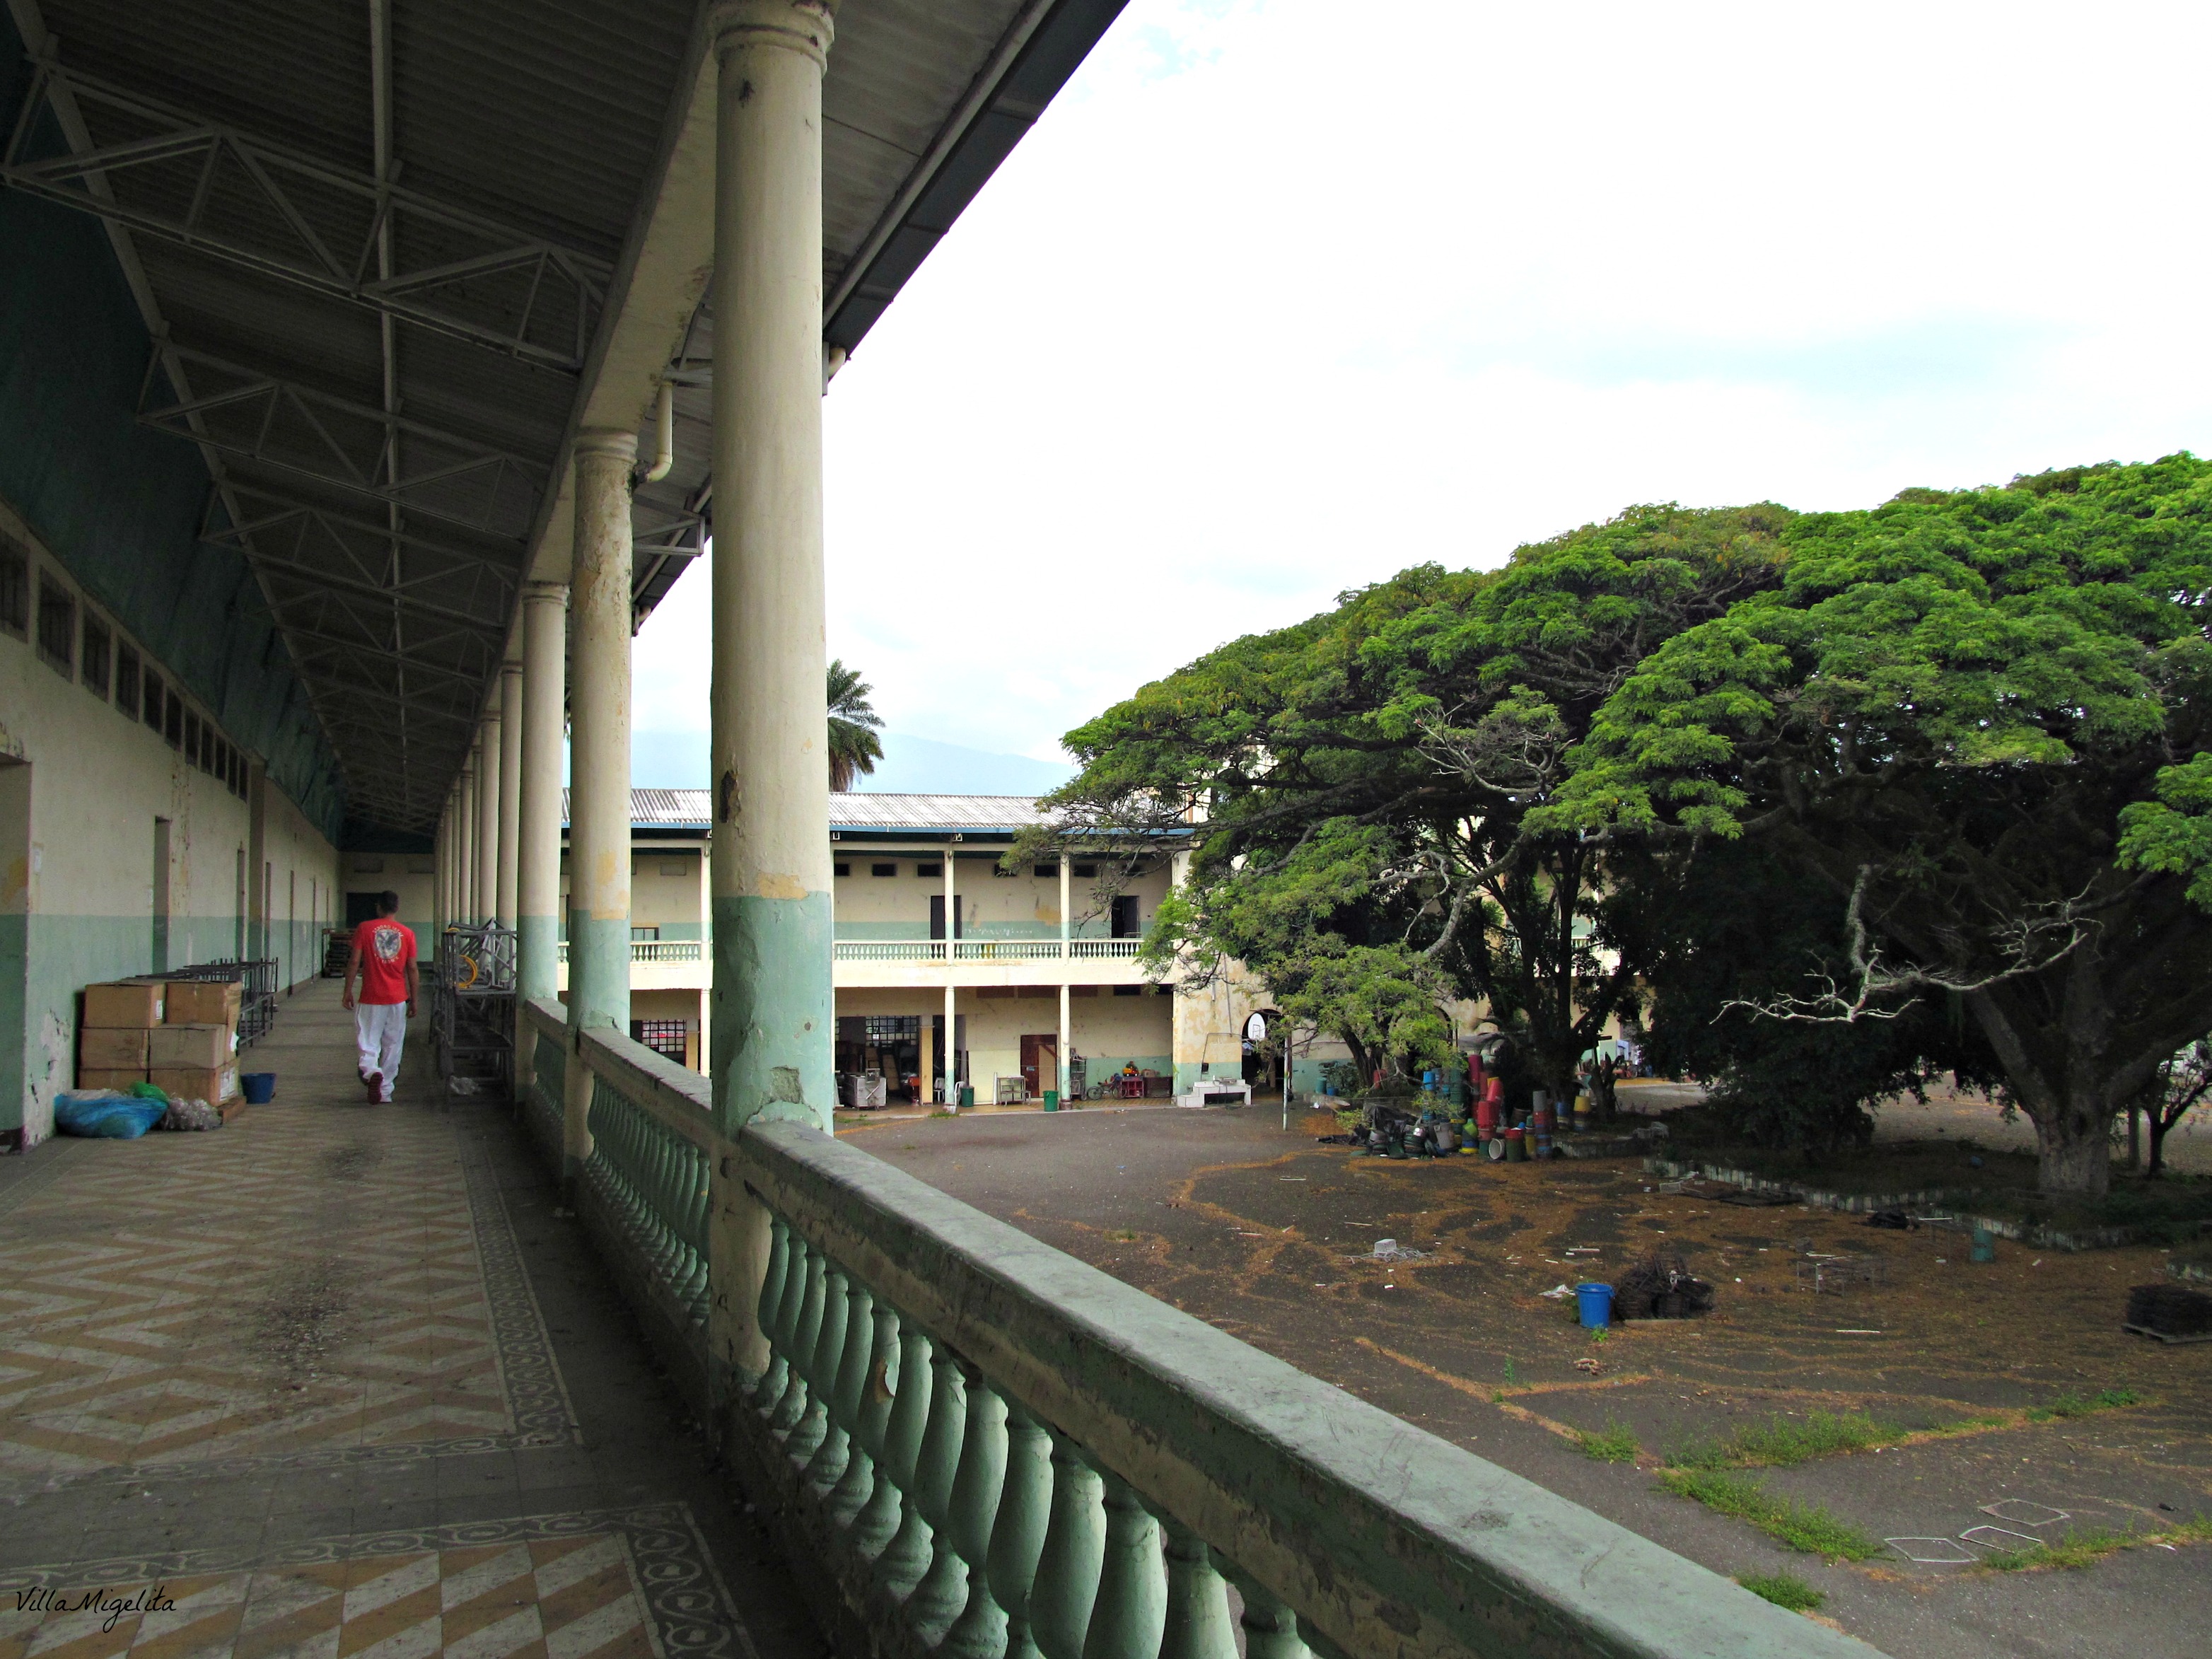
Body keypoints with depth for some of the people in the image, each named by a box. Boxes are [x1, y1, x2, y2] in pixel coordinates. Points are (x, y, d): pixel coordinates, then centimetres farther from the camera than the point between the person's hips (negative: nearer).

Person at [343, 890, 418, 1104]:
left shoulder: (365, 929, -1)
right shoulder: (407, 933, 2)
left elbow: (354, 962, -4)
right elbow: (412, 969, 3)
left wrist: (348, 991, 5)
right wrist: (413, 1000, 10)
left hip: (371, 999, -1)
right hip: (397, 998, 1)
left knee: (367, 1042, 4)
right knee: (392, 1046, 10)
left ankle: (371, 1071, -26)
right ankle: (385, 1092, 14)